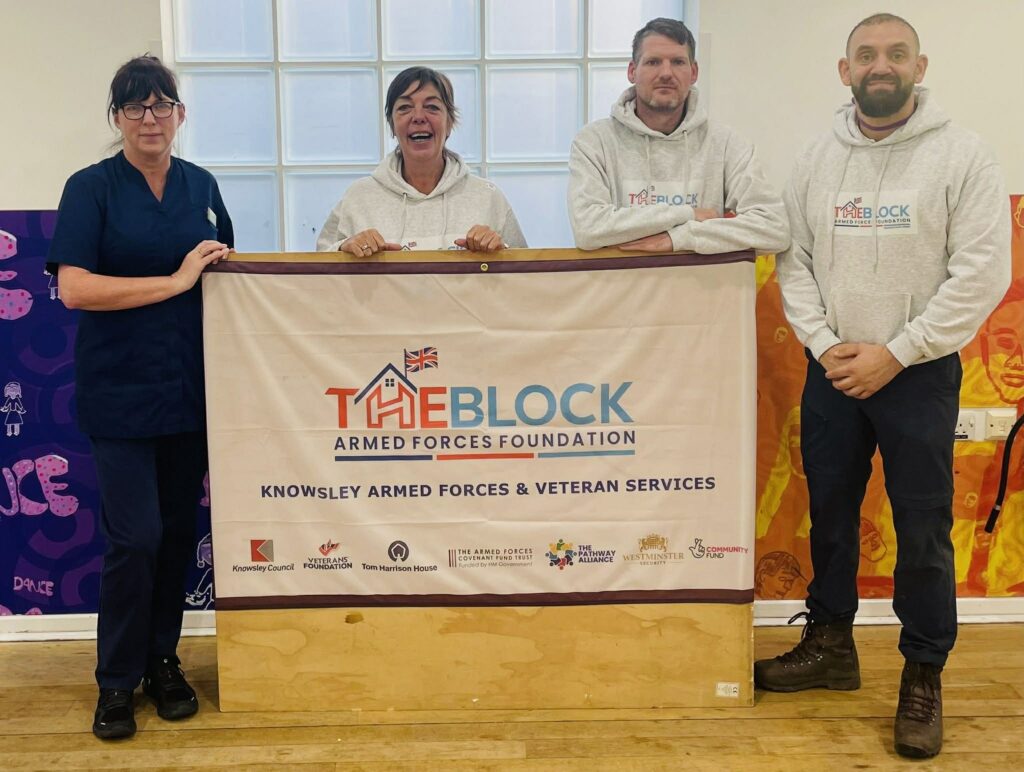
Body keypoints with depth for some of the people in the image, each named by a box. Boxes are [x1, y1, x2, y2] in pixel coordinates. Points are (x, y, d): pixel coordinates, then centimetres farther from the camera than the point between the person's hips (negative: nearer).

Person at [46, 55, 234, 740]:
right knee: (135, 536, -4)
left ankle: (163, 660, 28)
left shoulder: (201, 186, 9)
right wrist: (176, 281, -17)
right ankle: (117, 681, 15)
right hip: (121, 391, -4)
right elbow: (74, 288, -15)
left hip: (190, 387, 4)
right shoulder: (92, 188, -4)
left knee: (179, 529, 11)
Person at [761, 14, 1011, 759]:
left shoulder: (961, 154, -7)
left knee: (923, 530, 3)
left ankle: (924, 677, 20)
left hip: (919, 373, -3)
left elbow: (982, 273, -12)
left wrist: (895, 353, -16)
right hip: (831, 371, 4)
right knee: (829, 513, 13)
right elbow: (793, 259, 4)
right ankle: (830, 645, 31)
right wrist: (823, 344, -10)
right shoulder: (817, 159, 5)